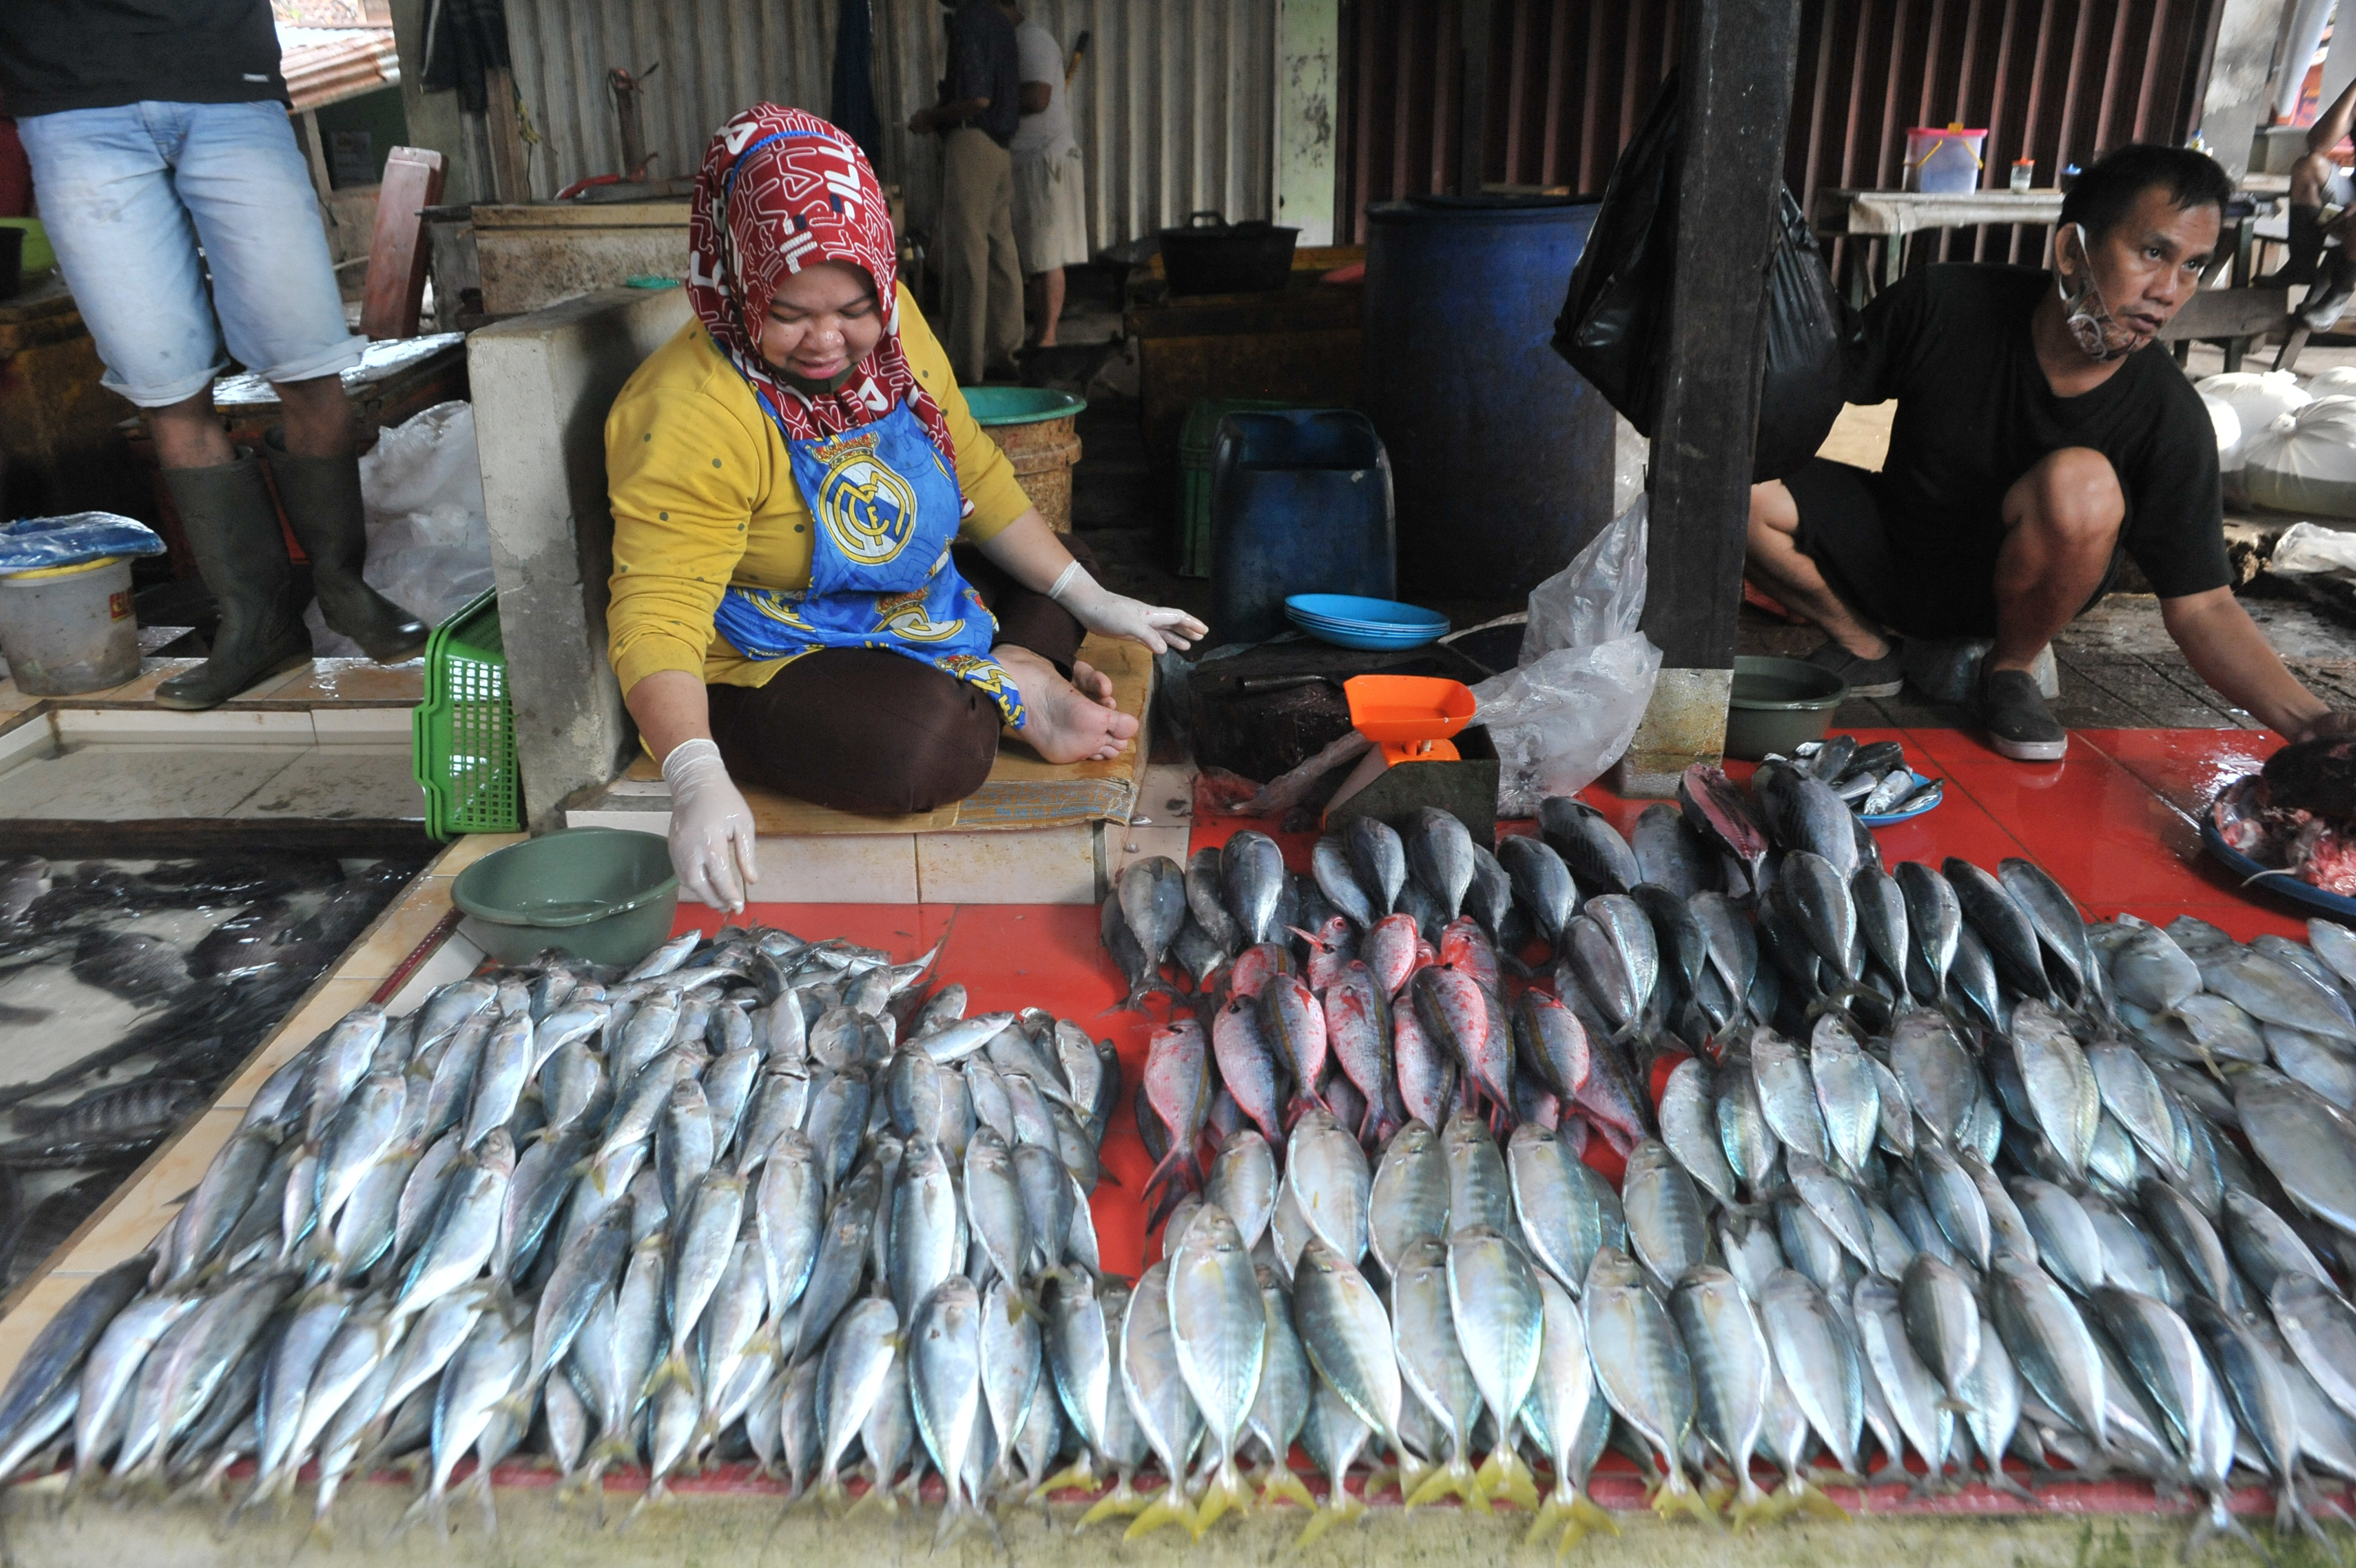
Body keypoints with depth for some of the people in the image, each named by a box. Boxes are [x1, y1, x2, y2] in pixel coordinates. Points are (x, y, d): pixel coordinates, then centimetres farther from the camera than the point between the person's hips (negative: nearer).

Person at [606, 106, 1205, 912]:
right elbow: (657, 613, -32)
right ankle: (1012, 687, -6)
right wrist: (696, 777, -49)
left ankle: (1016, 667, -8)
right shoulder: (690, 417, -27)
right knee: (928, 745, -35)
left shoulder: (889, 329, -5)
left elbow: (975, 474, 6)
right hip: (771, 666, -8)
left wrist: (1092, 601, 4)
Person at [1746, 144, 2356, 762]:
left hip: (2004, 592, -1)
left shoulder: (2170, 420, -21)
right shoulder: (1944, 305, -20)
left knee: (2081, 484, -35)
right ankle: (1864, 646, 1)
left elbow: (2201, 607, -20)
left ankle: (2010, 670, -6)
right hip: (1891, 547, 1)